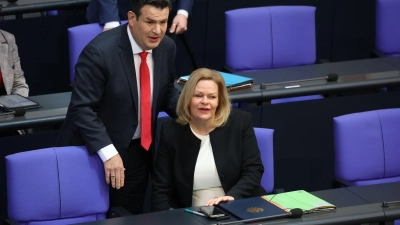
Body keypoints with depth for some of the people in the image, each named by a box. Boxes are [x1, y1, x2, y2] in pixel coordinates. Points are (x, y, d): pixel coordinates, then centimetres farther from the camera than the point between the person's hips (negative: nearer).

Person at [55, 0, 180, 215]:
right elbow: (82, 109, -25)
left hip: (138, 150, 6)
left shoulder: (166, 47, -4)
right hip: (93, 151, -5)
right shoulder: (99, 51, -25)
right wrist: (108, 153, -32)